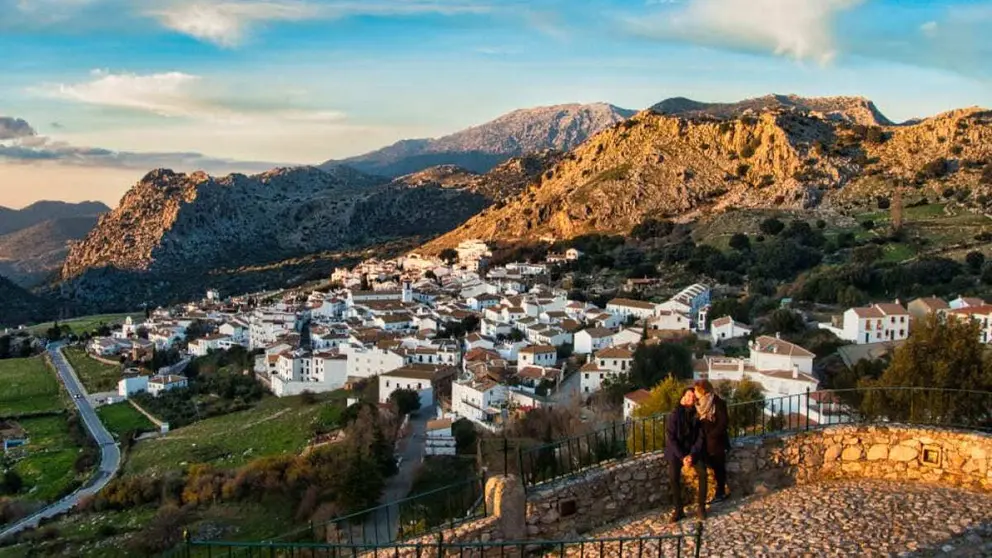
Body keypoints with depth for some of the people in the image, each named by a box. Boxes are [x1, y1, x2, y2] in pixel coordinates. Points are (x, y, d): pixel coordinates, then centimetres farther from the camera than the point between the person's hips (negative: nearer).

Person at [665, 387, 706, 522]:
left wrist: (692, 455, -15)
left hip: (693, 450, 2)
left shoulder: (697, 414, 0)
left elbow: (700, 437, -1)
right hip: (676, 451, -2)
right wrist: (682, 457, -17)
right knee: (673, 477, -25)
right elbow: (671, 439, -10)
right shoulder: (675, 415, -8)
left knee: (703, 472, -23)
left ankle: (702, 507, -10)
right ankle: (678, 510, -15)